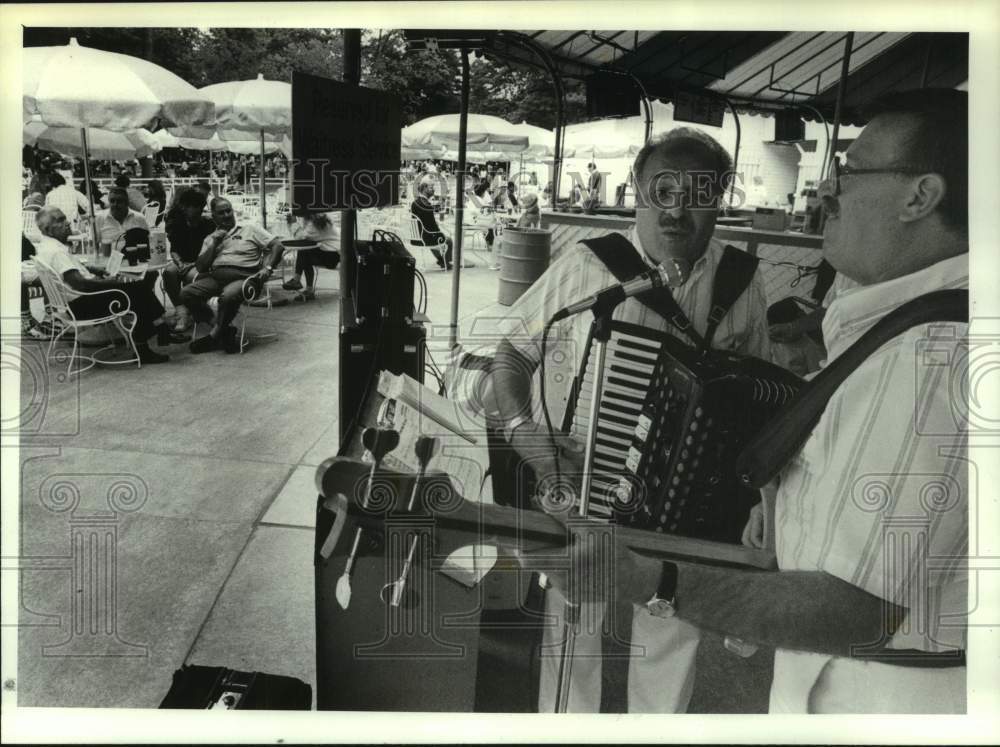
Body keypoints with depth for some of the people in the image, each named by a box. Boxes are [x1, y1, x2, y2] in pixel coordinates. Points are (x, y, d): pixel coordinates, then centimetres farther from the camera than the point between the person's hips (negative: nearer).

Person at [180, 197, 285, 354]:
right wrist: (214, 242, 6)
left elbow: (277, 246, 5)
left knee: (228, 296, -38)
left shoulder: (249, 229, 16)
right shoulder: (210, 239, 24)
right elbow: (200, 267, 10)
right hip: (216, 276, 4)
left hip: (242, 276, -4)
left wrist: (267, 268, -10)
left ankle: (214, 336, -12)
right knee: (186, 293, -21)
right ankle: (224, 330, -15)